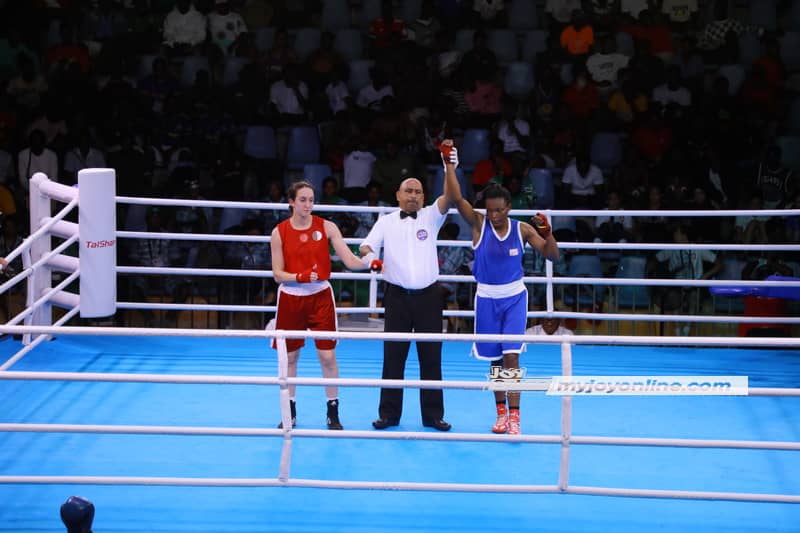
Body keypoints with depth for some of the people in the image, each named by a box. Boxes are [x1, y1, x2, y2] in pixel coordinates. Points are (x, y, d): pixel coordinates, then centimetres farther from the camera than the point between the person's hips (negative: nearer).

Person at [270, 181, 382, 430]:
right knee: (289, 357, 7)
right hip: (290, 298, 1)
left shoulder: (326, 227, -3)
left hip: (320, 297, -1)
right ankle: (290, 412, 21)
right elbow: (278, 274, -4)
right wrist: (301, 276, -21)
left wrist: (369, 263, -28)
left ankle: (333, 412, 7)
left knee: (328, 356, -3)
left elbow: (349, 260, -8)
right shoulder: (280, 232, -2)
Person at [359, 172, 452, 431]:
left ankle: (433, 415, 10)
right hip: (397, 296, 0)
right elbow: (366, 246, 1)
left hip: (428, 295, 0)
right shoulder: (386, 221, 8)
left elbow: (448, 198, -11)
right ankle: (389, 414, 10)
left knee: (431, 357, 3)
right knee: (393, 356, 3)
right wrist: (368, 255, -23)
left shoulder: (431, 217, 5)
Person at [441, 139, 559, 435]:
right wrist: (449, 163, -31)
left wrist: (547, 233, -22)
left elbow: (552, 255, -3)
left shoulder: (523, 229, -6)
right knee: (495, 358, 8)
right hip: (487, 298, 1)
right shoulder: (479, 223, -9)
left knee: (511, 355, -11)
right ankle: (501, 412, 22)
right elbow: (457, 199, -23)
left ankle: (514, 415, -11)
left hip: (514, 297, -1)